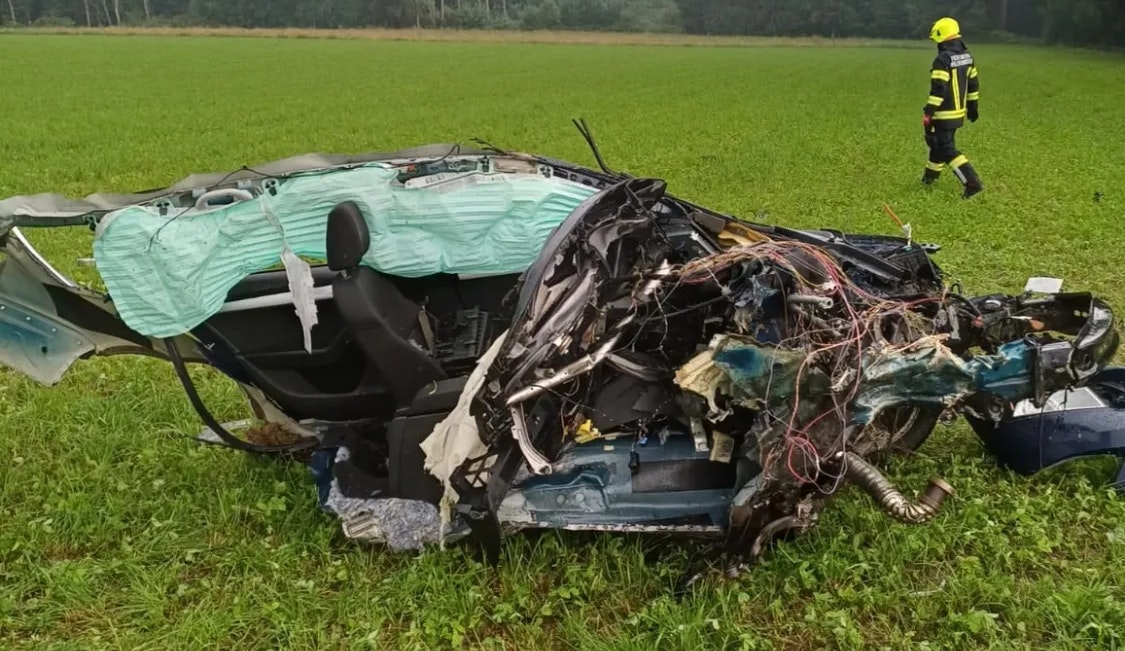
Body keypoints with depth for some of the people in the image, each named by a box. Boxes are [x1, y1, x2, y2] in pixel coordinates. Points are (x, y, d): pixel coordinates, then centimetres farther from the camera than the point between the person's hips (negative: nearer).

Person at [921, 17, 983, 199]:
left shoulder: (943, 59, -20)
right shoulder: (966, 56, 8)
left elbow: (938, 90, -24)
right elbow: (973, 83, 15)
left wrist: (928, 113, -20)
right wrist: (972, 106, 24)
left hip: (945, 114, -9)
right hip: (959, 112, 9)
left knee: (947, 150, -6)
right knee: (939, 142, 24)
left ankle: (972, 182, -15)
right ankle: (931, 175, 39)